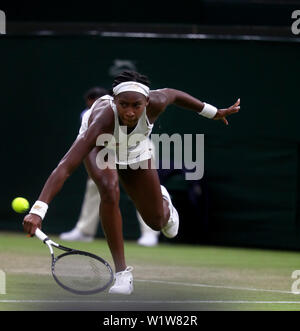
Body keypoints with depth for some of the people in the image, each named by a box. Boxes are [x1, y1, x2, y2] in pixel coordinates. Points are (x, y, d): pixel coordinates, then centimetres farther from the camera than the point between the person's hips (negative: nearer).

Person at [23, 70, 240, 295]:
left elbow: (173, 94, -9)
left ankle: (164, 202, 50)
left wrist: (214, 112, 5)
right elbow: (65, 168, -55)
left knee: (157, 221, 10)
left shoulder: (155, 104, -37)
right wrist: (38, 211, -66)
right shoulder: (103, 119, -47)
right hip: (100, 147, -3)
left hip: (136, 151, 3)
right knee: (110, 190, -35)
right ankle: (121, 272, -22)